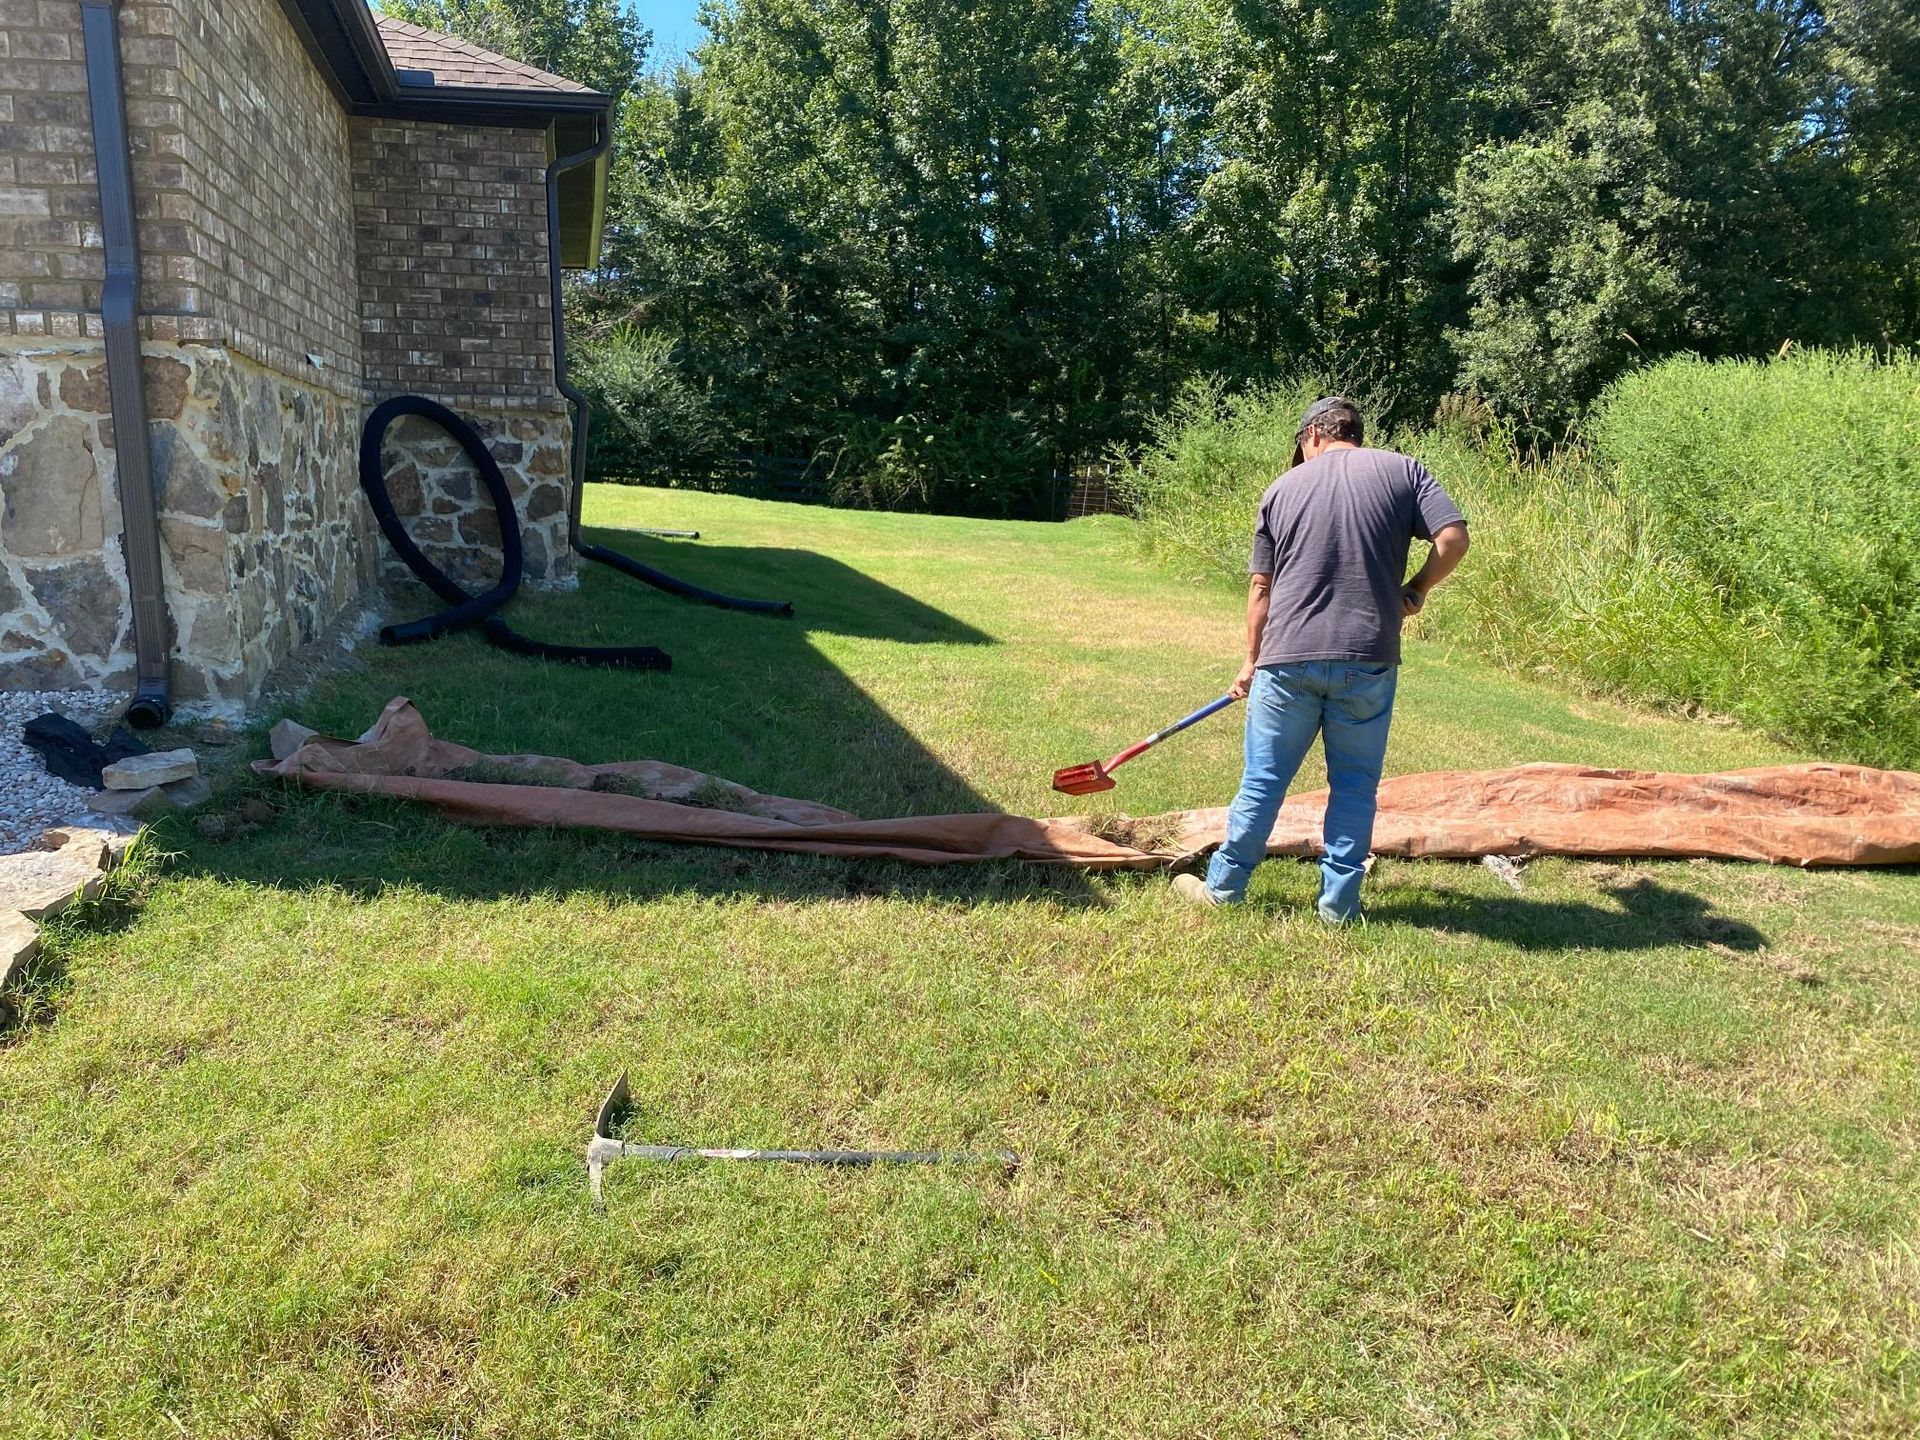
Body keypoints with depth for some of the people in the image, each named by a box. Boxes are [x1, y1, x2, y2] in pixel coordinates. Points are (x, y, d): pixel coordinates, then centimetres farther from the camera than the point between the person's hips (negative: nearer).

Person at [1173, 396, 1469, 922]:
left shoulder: (1283, 488, 10)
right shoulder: (1403, 470, 8)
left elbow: (1261, 587, 10)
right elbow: (1453, 538, -5)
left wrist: (1251, 661, 19)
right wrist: (1416, 590, 12)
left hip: (1288, 660, 1)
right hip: (1368, 661, 0)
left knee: (1263, 781, 11)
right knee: (1355, 786, 11)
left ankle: (1223, 887, 22)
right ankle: (1339, 902, 16)